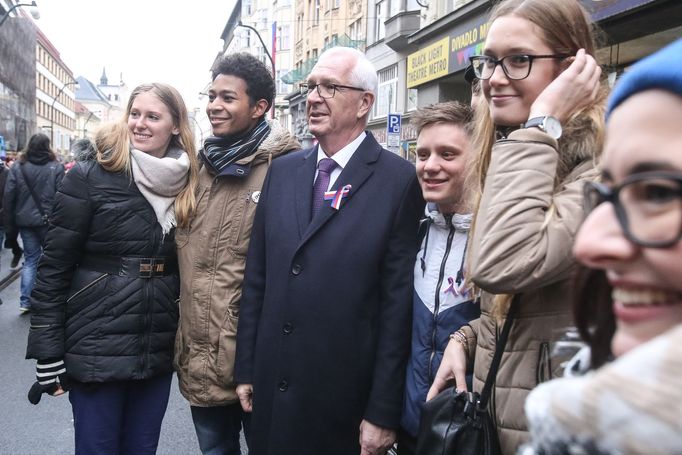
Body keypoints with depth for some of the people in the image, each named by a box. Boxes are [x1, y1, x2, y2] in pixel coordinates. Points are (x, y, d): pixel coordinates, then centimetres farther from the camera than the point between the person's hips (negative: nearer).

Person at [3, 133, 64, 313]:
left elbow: (8, 198, 1)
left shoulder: (17, 167, 2)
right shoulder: (56, 167, -6)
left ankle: (25, 302, 8)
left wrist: (10, 226, 7)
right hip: (49, 221, -3)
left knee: (30, 260, 12)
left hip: (26, 222, 3)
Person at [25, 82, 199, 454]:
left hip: (159, 352, 4)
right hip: (97, 350, -3)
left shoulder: (186, 187, 4)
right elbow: (54, 268, -8)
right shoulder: (89, 178, -8)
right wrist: (48, 354, -10)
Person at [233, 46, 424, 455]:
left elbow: (398, 303, -11)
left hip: (345, 401, -4)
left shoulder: (399, 180, -10)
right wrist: (246, 368, 8)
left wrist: (383, 412, -9)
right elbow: (257, 276, 8)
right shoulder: (282, 170, 6)